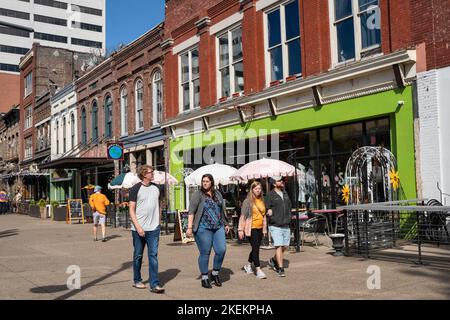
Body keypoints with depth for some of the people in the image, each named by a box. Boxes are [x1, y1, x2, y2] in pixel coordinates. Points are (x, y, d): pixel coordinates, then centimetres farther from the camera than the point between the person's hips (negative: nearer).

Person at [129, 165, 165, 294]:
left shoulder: (156, 188, 9)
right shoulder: (136, 189, -4)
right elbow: (132, 210, -6)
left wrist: (159, 223, 12)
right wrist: (138, 227, -15)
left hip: (154, 228, 3)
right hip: (139, 228, -3)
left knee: (153, 255, -3)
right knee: (138, 255, 10)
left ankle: (154, 284, -2)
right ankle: (137, 280, 26)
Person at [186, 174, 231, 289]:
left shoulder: (217, 194, 14)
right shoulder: (198, 195, -2)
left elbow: (222, 210, 22)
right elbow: (191, 212, -8)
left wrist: (226, 224, 20)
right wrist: (190, 227, -16)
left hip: (218, 228, 4)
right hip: (203, 229, -4)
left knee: (221, 250, -5)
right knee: (205, 253, 1)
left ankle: (215, 273, 17)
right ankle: (204, 278, 15)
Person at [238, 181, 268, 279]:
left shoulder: (262, 201, 11)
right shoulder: (248, 201, -7)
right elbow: (243, 216, -8)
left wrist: (265, 229, 19)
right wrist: (241, 229, -12)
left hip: (260, 228, 7)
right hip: (251, 228, -7)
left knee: (256, 248, 15)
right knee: (256, 248, -8)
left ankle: (248, 265, 33)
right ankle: (258, 270, -6)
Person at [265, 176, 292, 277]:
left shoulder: (285, 193, 13)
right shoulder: (270, 195, -6)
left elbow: (290, 205, 24)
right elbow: (266, 209, -6)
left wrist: (289, 216, 13)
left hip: (286, 226, 6)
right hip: (275, 226, -6)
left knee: (285, 246, 10)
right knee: (279, 246, -10)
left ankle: (274, 260, 33)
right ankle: (280, 269, -4)